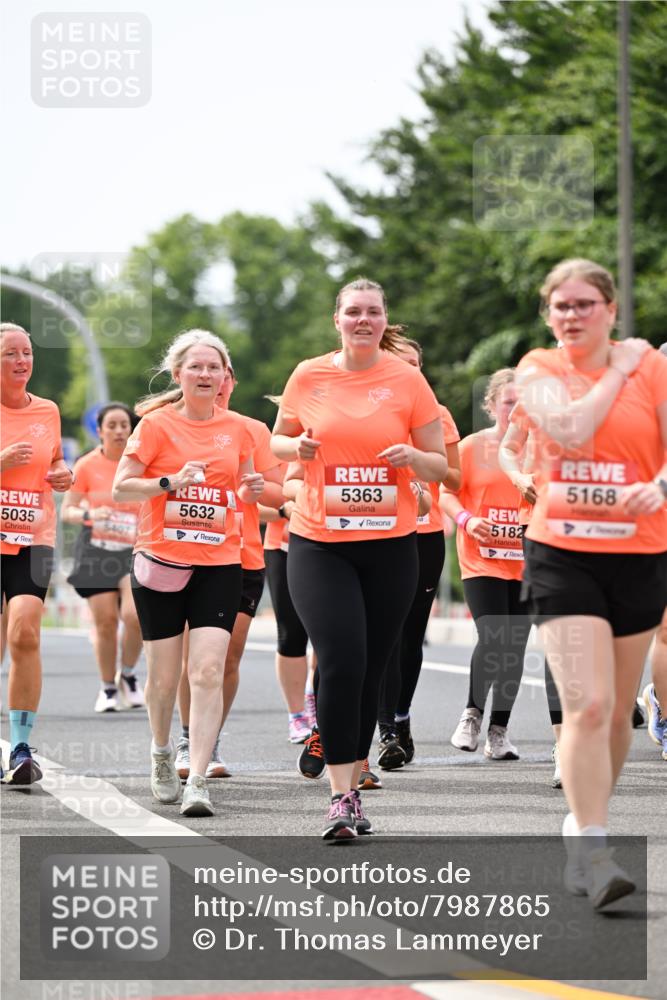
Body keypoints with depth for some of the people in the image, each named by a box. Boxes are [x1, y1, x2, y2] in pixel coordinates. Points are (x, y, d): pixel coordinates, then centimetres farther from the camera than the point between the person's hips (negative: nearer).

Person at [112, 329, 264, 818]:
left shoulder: (236, 428, 7)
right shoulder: (157, 424, -2)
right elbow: (120, 488, -5)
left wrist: (250, 489, -1)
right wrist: (170, 482, -19)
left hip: (219, 562, 1)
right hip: (161, 561, -1)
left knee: (208, 671, -13)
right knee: (164, 675, 7)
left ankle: (198, 782, -15)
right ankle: (162, 753, 35)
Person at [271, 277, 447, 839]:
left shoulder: (407, 380, 1)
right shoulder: (309, 377, 3)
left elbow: (440, 467, 6)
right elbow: (278, 441, 17)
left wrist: (411, 456, -16)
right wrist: (298, 447, -5)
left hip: (390, 544, 1)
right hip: (319, 544, -1)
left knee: (371, 671, 6)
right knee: (341, 662, -15)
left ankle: (352, 787, 21)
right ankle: (342, 795, -11)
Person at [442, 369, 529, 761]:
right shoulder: (473, 446, -1)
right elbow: (447, 493, 3)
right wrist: (466, 520, -14)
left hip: (526, 562, 3)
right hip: (482, 561, -3)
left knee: (514, 646, 4)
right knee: (492, 639, -16)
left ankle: (499, 731, 14)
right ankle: (473, 714, 8)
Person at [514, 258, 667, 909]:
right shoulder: (538, 371, 1)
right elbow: (569, 430, -18)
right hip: (562, 555, -2)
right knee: (586, 706, -15)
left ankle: (585, 826, 29)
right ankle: (590, 853, -13)